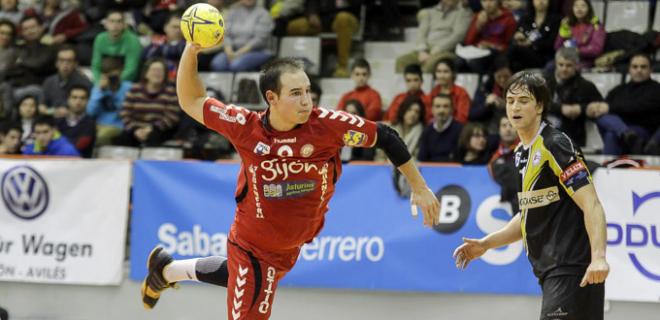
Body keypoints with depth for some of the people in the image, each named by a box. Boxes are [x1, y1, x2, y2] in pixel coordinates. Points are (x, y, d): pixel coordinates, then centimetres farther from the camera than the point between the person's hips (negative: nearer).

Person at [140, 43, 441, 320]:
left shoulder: (326, 124, -24)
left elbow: (385, 138, -13)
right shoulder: (246, 127, -21)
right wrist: (191, 51, -24)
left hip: (288, 248, 3)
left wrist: (419, 188, -7)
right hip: (250, 246, -3)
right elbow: (191, 102, -8)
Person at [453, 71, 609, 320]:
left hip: (572, 271, -9)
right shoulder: (522, 153, 15)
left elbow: (591, 205, -19)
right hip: (550, 272, 9)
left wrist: (598, 257, -31)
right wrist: (486, 244, 18)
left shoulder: (555, 145, -12)